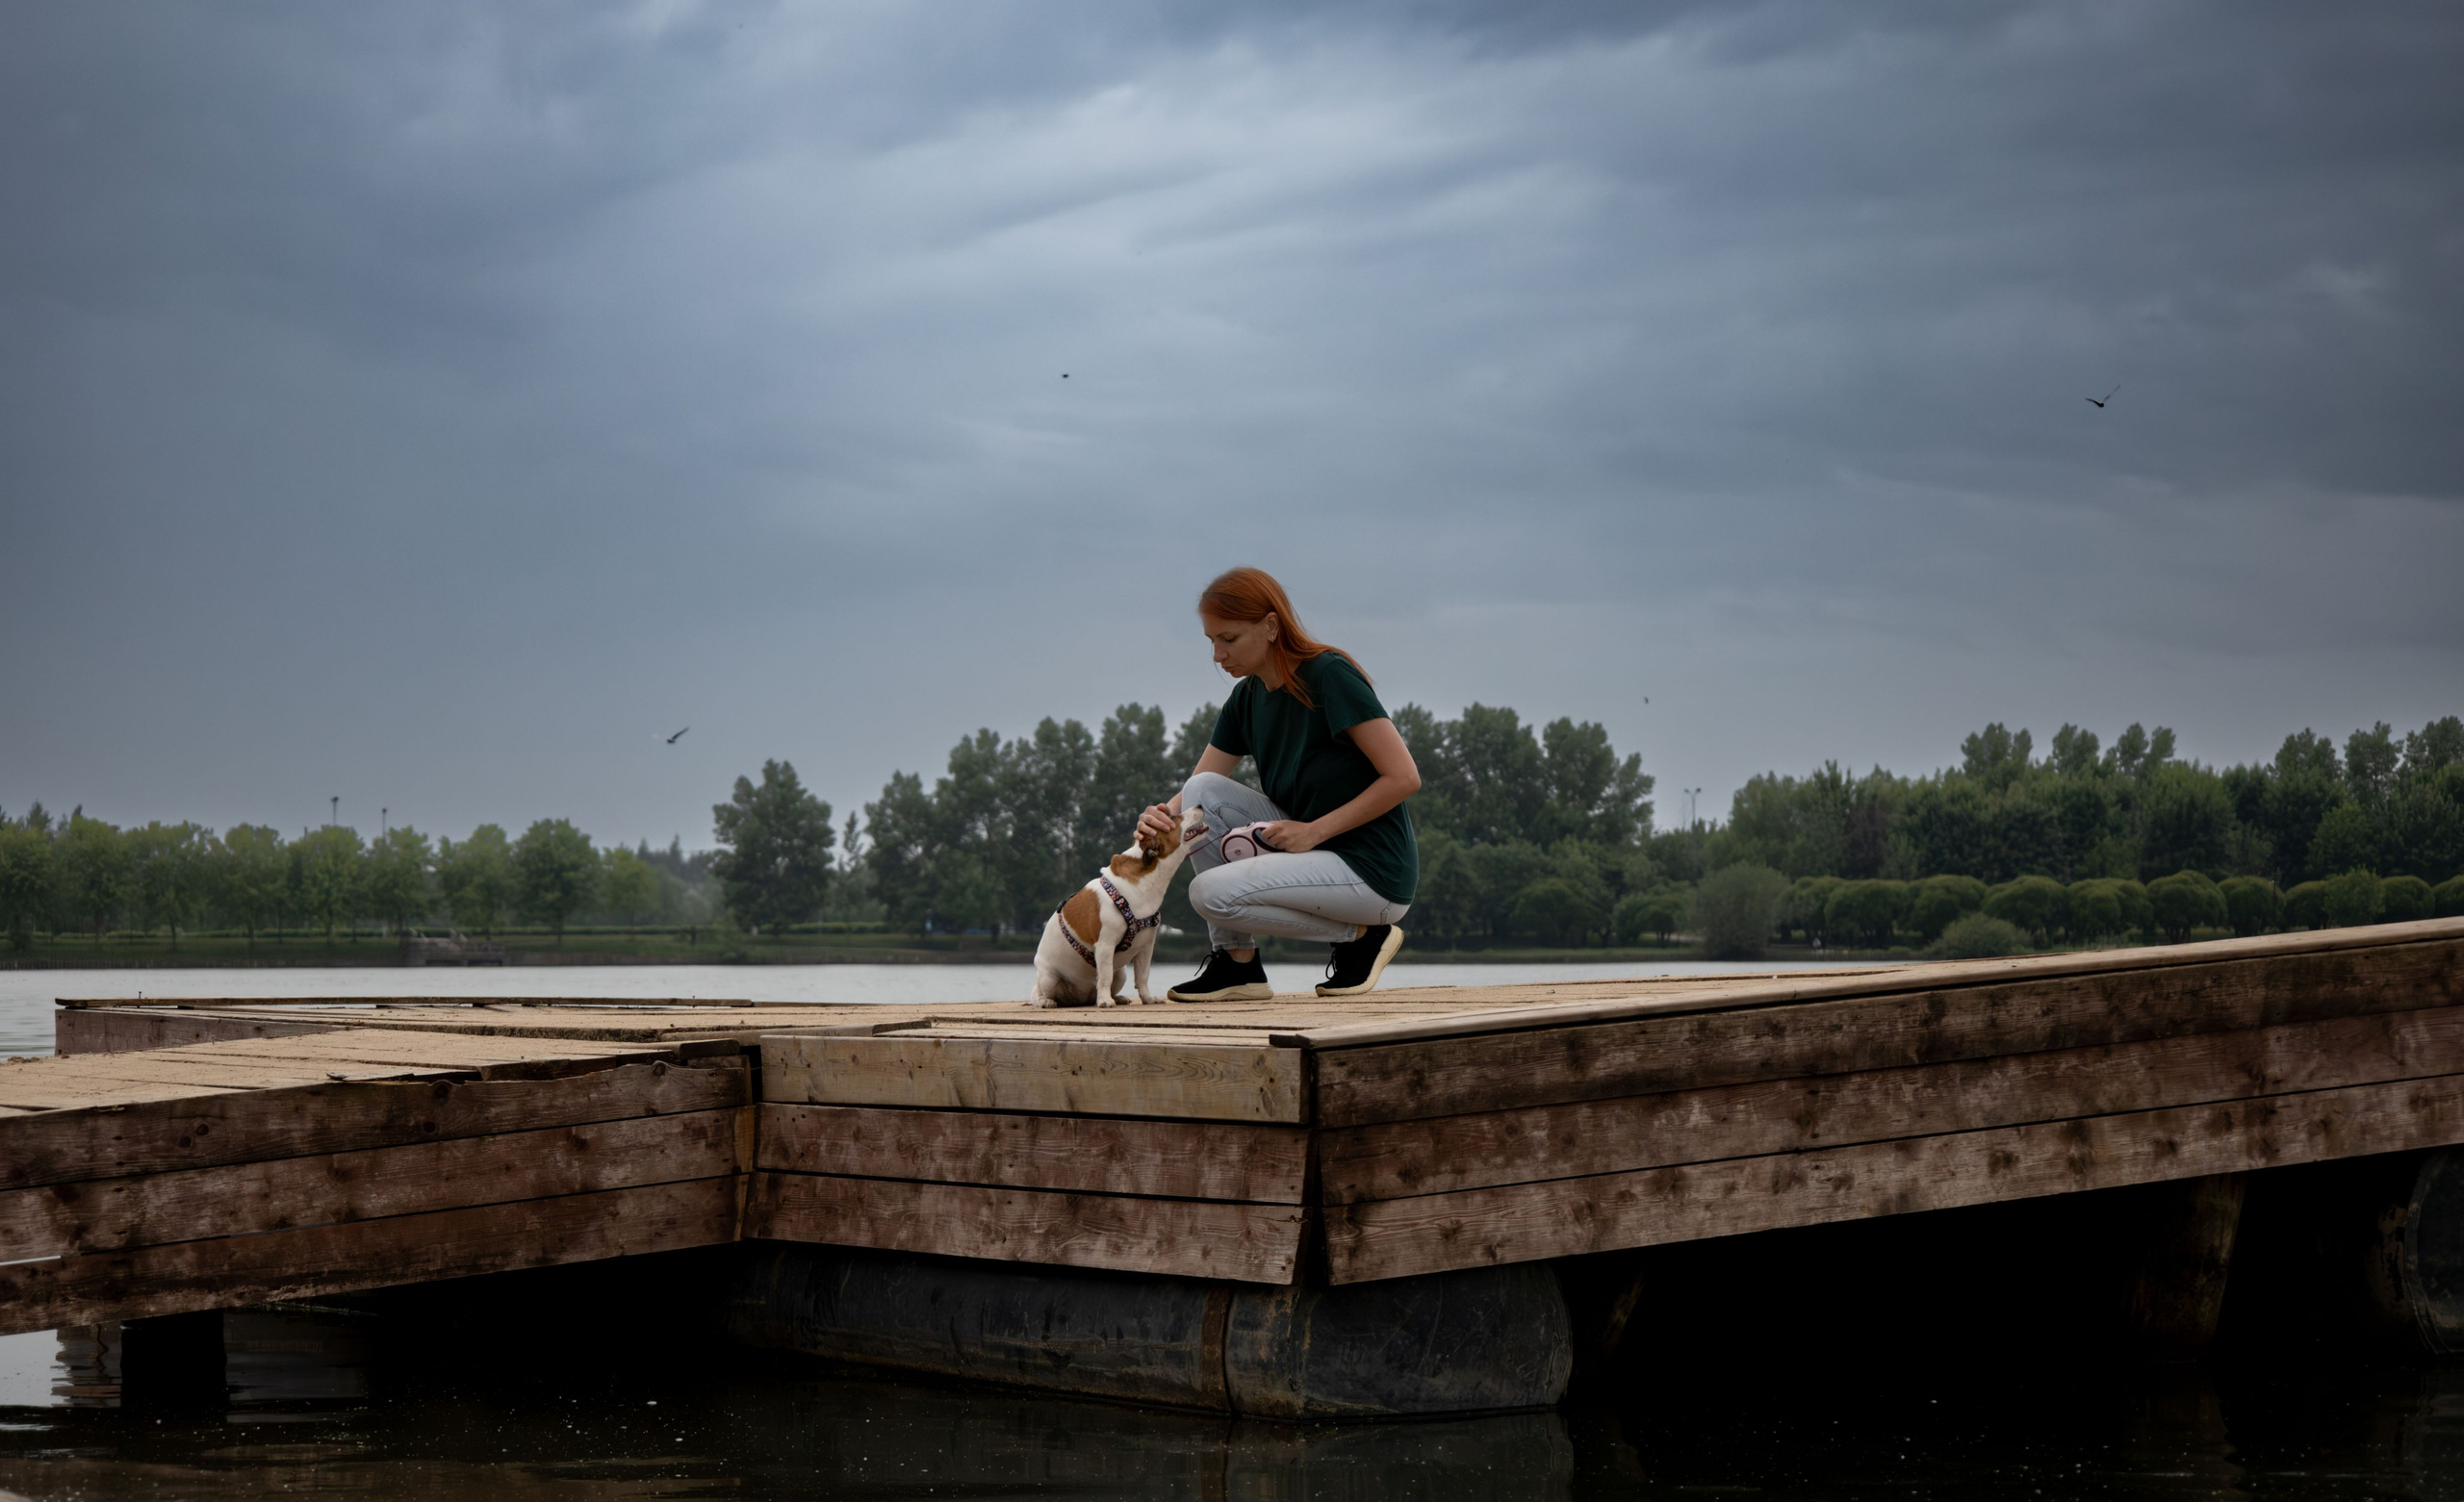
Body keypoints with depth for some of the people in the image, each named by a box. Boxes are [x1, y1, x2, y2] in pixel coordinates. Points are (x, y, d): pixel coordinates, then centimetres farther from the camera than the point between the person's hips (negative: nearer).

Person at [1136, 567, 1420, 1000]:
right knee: (1204, 792, -8)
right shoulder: (1247, 697, 8)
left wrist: (1313, 831, -18)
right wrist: (1163, 817, -15)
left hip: (1374, 875, -8)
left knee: (1212, 892, -21)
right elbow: (1196, 791, 9)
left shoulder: (1330, 676, -15)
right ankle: (1236, 964, -3)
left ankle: (1362, 935, -4)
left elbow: (1404, 777, -20)